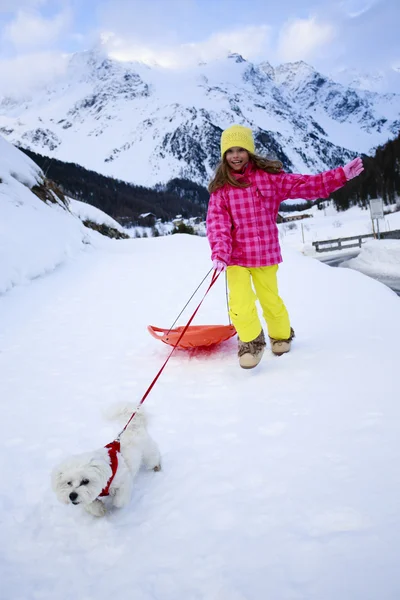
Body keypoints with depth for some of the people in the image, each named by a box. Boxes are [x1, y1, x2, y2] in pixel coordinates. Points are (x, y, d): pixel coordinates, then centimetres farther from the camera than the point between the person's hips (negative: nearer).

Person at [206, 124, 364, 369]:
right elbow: (217, 222, -9)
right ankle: (252, 341, 18)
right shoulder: (220, 188, -1)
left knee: (270, 300, 13)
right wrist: (219, 253, -24)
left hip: (265, 253, 0)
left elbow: (305, 185, -1)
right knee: (240, 305, -11)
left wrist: (341, 175, -6)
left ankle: (282, 334, 44)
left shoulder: (268, 177, -1)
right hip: (235, 256, 0)